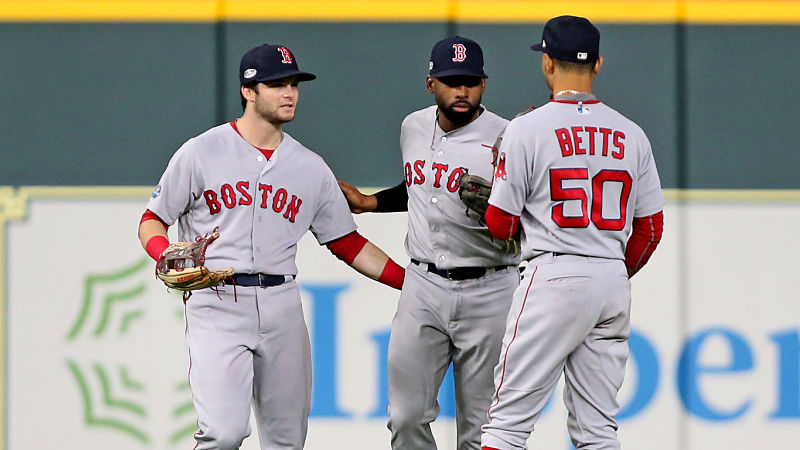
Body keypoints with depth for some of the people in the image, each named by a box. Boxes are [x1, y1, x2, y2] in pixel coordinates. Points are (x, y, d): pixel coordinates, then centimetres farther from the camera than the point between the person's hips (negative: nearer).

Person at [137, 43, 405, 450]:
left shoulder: (311, 168, 12)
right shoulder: (201, 153, 1)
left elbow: (348, 244, 16)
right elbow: (152, 220, 5)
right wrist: (166, 258, -17)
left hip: (282, 308, 4)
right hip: (216, 305, -4)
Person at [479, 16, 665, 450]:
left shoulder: (527, 129, -5)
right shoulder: (631, 134, 9)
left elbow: (500, 225, -2)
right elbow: (650, 228, 12)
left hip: (554, 277, -5)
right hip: (614, 283, 5)